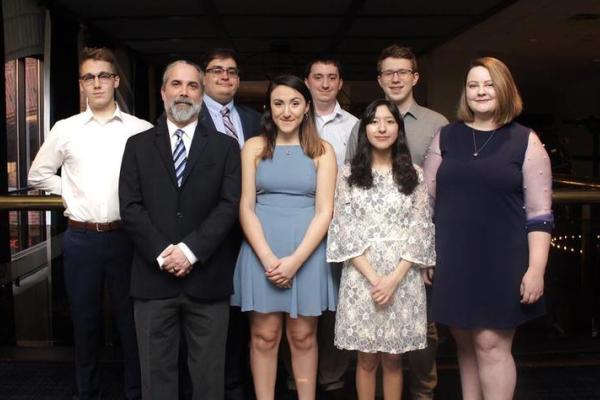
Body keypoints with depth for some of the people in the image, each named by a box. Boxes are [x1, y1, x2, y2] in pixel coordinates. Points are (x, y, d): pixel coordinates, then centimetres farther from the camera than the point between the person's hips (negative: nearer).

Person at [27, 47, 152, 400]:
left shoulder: (142, 130, -2)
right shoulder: (65, 130, 4)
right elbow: (38, 175, 15)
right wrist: (68, 191, 4)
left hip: (125, 236, -1)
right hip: (81, 238, 2)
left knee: (131, 319, 7)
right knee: (85, 320, 13)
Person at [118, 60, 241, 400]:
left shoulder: (225, 147, 7)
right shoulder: (138, 146, 10)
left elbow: (230, 205, -4)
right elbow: (131, 207, 0)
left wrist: (190, 250, -15)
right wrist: (162, 253, -12)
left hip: (207, 279, -1)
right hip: (153, 278, 1)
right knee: (157, 373, 11)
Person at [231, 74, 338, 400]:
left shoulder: (322, 150, 3)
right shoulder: (254, 147, 5)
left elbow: (324, 211, -2)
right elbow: (245, 207, 0)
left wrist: (295, 260, -13)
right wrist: (268, 258, -12)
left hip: (307, 253, 0)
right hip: (261, 253, 0)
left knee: (303, 337, 8)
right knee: (263, 336, 6)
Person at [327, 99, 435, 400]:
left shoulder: (414, 175, 5)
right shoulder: (348, 174, 4)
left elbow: (420, 231, 0)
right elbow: (345, 231, -2)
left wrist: (394, 279, -11)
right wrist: (373, 277, -11)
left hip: (403, 278, 0)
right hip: (361, 277, 0)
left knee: (393, 359, 9)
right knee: (367, 359, 8)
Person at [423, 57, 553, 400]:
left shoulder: (525, 141, -1)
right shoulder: (446, 138, 7)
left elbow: (539, 213, -4)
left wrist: (536, 270, -10)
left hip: (502, 262, -3)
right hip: (454, 261, 3)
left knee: (491, 343, -2)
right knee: (465, 342, 12)